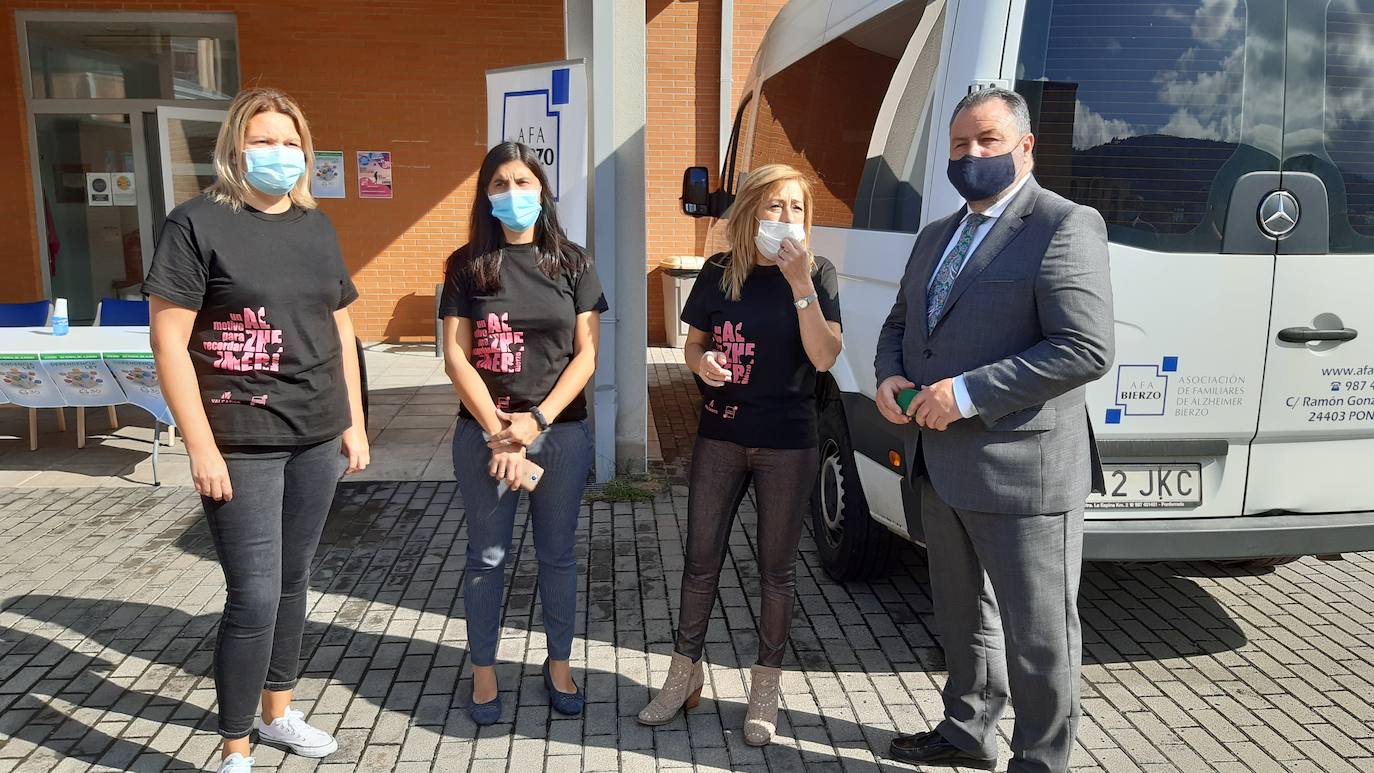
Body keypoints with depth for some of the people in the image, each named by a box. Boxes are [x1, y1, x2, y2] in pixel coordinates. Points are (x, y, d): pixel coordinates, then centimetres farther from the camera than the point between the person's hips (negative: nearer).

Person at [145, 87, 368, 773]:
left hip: (317, 439, 6)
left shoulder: (316, 227, 10)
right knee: (255, 596, -3)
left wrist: (354, 423, 12)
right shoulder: (198, 223, -7)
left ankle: (277, 713, 35)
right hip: (242, 445, -5)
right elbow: (169, 340, -10)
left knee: (293, 578, 16)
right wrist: (201, 447, -14)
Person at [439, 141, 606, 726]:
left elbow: (586, 355, -2)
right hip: (483, 433, 0)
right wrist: (499, 433, -12)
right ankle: (483, 671, 26)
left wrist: (536, 421, -12)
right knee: (487, 557, 10)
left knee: (557, 554, 12)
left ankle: (559, 664, 30)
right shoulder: (467, 266, 1)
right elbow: (456, 356, -4)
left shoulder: (572, 263, 2)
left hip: (562, 431, 1)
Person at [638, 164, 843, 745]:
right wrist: (701, 362, -13)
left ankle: (765, 688, 26)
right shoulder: (719, 273, 0)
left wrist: (800, 282, -24)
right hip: (720, 437, 2)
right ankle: (684, 675, 28)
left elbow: (824, 357, -16)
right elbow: (694, 343, 10)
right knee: (701, 560, 10)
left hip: (787, 445, -2)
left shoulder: (818, 274, -5)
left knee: (776, 567, 9)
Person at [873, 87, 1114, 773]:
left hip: (1022, 470, -8)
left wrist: (967, 393, -23)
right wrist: (890, 376, 0)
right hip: (940, 466, 9)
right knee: (962, 613, 23)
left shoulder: (1065, 227, -12)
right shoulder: (937, 236, 15)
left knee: (1037, 633, 7)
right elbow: (899, 322, 22)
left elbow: (1085, 349, -21)